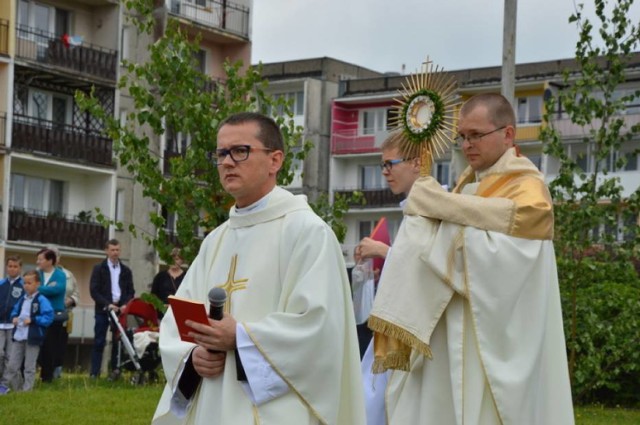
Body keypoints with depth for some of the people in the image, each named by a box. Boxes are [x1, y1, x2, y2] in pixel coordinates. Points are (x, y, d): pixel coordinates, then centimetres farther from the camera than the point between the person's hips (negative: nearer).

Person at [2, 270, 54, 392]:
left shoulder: (41, 300, -11)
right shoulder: (22, 299, 11)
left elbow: (48, 317, -16)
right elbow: (15, 310, 25)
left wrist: (32, 320, -20)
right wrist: (14, 317, 3)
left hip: (32, 338, -6)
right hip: (18, 336, 6)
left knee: (29, 367, 3)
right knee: (12, 365, 10)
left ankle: (26, 390, 9)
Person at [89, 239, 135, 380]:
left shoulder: (126, 271, 12)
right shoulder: (99, 269, 3)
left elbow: (131, 291, 11)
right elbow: (94, 291, -5)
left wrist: (125, 305, -8)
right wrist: (107, 304, -16)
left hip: (120, 309, 3)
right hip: (103, 310, -3)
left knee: (117, 341, 3)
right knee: (99, 342, -3)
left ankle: (115, 371, 9)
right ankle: (94, 373, -2)